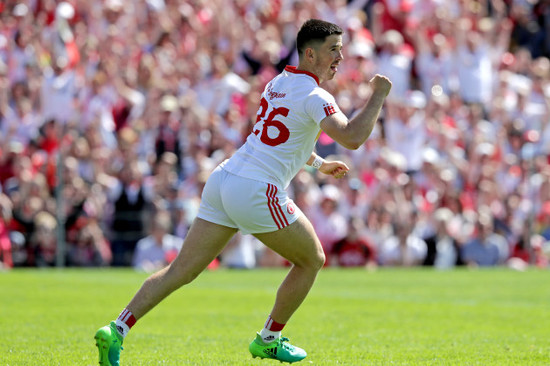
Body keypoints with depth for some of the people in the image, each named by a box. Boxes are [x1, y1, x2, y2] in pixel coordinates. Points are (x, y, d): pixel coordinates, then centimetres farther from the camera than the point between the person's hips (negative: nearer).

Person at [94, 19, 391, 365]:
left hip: (223, 180, 8)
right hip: (256, 191, -8)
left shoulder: (278, 83, 19)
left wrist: (319, 163, 43)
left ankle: (117, 330, -7)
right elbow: (352, 138, -23)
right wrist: (378, 96, -12)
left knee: (181, 270, 5)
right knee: (312, 260, 14)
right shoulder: (314, 96, -8)